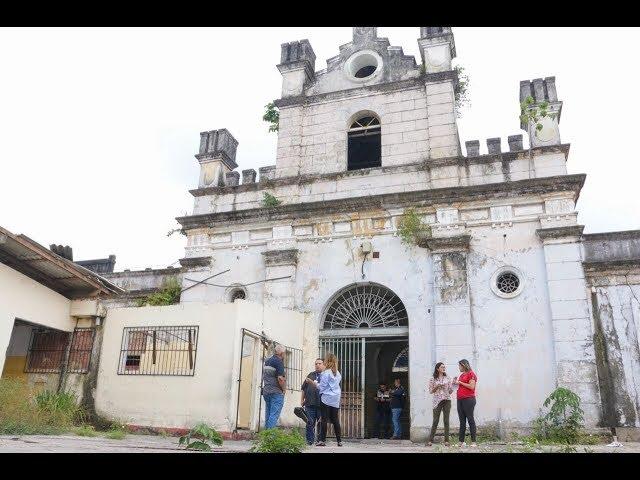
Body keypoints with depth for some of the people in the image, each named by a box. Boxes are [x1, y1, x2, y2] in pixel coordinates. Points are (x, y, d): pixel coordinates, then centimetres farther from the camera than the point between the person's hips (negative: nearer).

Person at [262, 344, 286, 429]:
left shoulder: (267, 361, 14)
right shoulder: (279, 361, -12)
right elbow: (280, 378, -18)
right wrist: (284, 389, -7)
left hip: (266, 391, 8)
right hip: (276, 392, -8)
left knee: (268, 415, 12)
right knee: (274, 415, -7)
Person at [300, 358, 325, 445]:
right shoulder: (311, 375, 17)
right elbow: (304, 388, 19)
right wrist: (302, 400, 13)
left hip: (321, 404, -3)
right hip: (310, 403, 3)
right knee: (310, 423, 3)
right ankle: (309, 441, 10)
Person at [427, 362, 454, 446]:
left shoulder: (448, 378, 7)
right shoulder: (432, 379, 2)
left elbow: (450, 392, 7)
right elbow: (430, 391, 4)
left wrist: (452, 384, -7)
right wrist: (437, 387, -11)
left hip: (447, 400, 2)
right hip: (437, 401, -2)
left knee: (446, 421, 2)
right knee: (435, 421, -2)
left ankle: (446, 440, 8)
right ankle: (430, 440, 5)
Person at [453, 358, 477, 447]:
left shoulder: (471, 374, -3)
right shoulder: (461, 375, 19)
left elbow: (471, 386, -14)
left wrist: (460, 382, -9)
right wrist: (456, 382, 8)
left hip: (468, 399, -8)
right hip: (460, 399, 8)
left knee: (470, 419, -5)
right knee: (462, 421, 8)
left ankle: (473, 442, -2)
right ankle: (461, 441, 10)